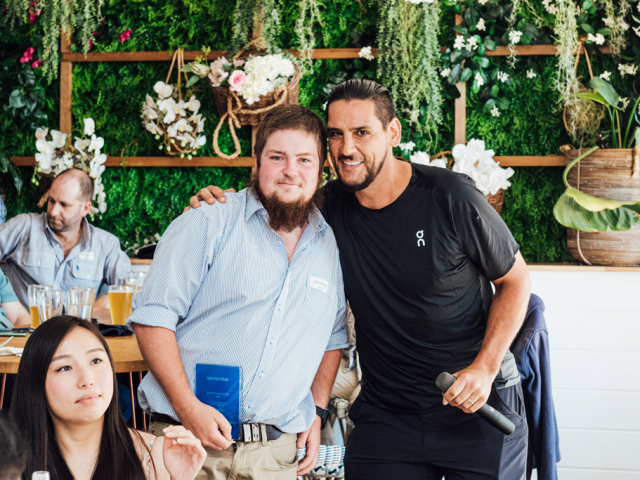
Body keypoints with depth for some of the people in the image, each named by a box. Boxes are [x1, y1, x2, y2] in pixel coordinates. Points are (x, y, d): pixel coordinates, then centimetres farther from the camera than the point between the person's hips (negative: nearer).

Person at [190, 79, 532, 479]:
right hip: (386, 412, 2)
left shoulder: (451, 197, -13)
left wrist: (485, 367, -14)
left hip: (479, 406, -2)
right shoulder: (330, 207, -3)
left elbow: (516, 280, -3)